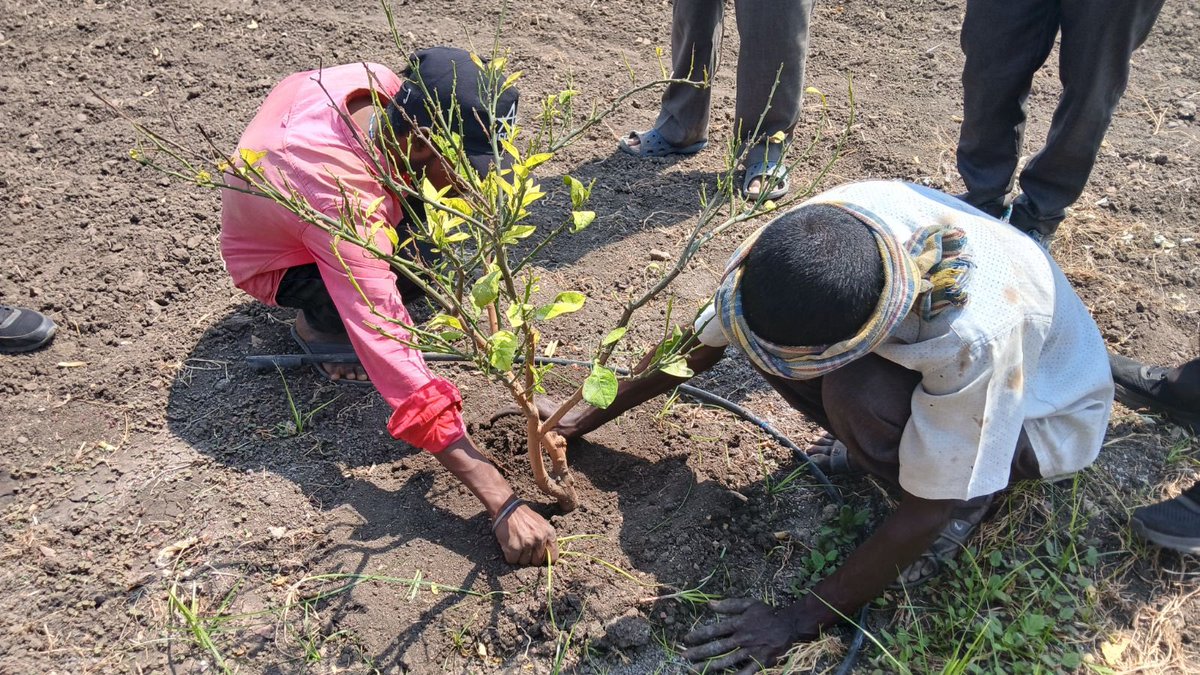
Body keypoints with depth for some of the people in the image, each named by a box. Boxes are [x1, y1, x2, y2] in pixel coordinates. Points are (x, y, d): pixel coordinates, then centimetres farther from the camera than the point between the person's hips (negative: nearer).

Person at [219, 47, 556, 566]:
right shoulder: (345, 206, -46)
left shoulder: (374, 81, -28)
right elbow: (395, 360, -49)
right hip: (272, 260, -6)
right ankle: (316, 325, 0)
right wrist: (503, 505, -50)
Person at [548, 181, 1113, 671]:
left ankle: (967, 493, -5)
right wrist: (587, 418, -6)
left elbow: (924, 516, -30)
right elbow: (704, 342, -13)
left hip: (1044, 413, -5)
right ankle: (894, 443, 4)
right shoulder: (817, 233, -28)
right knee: (762, 328, -20)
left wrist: (801, 621, -22)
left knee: (853, 393, -35)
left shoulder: (975, 338, -43)